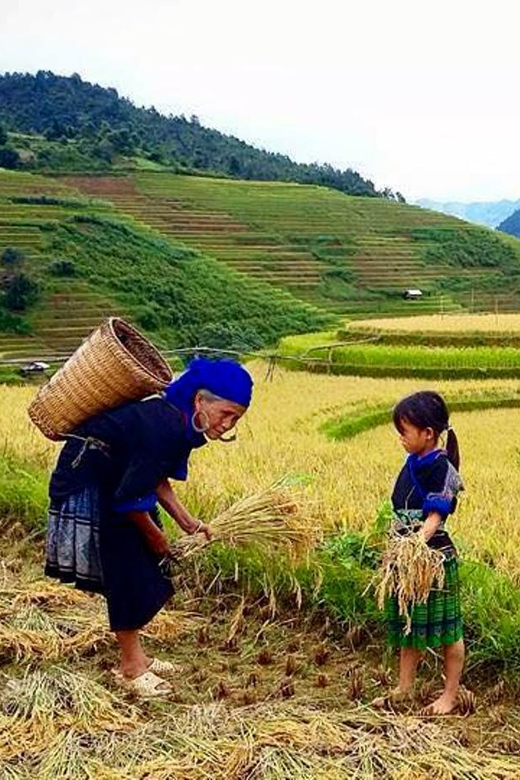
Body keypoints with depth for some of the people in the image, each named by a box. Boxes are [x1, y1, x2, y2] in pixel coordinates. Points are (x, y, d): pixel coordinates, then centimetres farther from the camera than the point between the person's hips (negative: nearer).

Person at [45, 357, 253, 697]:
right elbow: (129, 497, -27)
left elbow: (155, 477, 8)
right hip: (86, 480, -10)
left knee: (144, 570, 11)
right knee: (125, 569, -6)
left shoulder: (185, 423, -3)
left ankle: (136, 655, 22)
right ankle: (131, 667, 5)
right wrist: (155, 535, -12)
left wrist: (187, 522, 0)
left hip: (114, 476, 10)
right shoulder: (164, 426, -32)